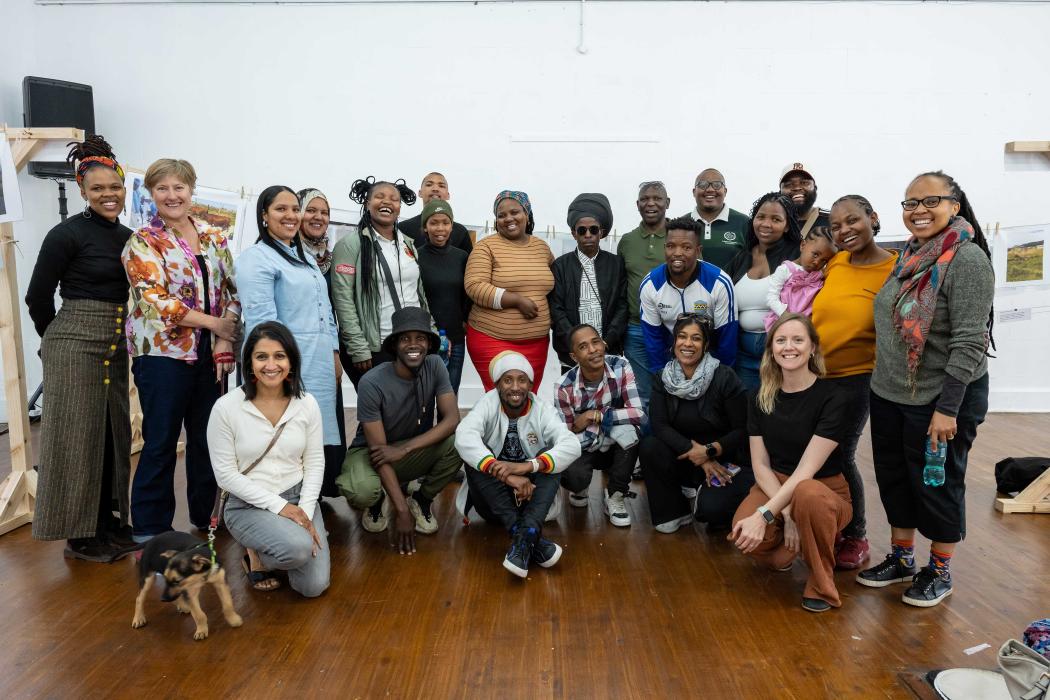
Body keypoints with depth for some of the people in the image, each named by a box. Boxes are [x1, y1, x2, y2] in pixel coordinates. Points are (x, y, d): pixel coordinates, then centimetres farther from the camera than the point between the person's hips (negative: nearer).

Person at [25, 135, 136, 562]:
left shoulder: (127, 236, 10)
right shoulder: (68, 234, -9)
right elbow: (37, 296, -5)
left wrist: (118, 336, 16)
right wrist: (57, 339, 6)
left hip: (116, 347, 7)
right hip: (74, 346, -6)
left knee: (115, 434, 11)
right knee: (78, 435, 1)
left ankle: (109, 522, 25)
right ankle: (79, 534, 13)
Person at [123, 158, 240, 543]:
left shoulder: (214, 237, 10)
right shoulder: (142, 243, -4)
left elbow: (231, 291, 7)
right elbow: (157, 300, -14)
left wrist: (224, 343, -5)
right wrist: (215, 323, -15)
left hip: (211, 354, 4)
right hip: (163, 352, -4)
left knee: (208, 437, 12)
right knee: (161, 442, 2)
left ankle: (206, 515, 27)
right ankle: (149, 531, 15)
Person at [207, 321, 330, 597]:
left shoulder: (307, 404, -4)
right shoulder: (226, 408, -13)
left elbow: (315, 462, 1)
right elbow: (226, 474, -10)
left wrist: (306, 511, -11)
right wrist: (277, 505, -16)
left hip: (298, 498, 3)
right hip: (249, 505, -3)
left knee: (314, 586, -8)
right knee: (299, 547, -31)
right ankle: (256, 554, 5)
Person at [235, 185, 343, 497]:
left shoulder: (307, 257, 20)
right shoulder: (256, 258, -7)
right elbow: (262, 320, -15)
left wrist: (334, 355, 14)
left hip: (320, 366, 8)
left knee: (322, 437, 8)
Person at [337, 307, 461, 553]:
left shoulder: (435, 367, -15)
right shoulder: (372, 383, -25)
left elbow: (453, 420, -22)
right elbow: (378, 449, -26)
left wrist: (404, 449, -33)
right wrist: (402, 512, -29)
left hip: (414, 452, 3)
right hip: (371, 452, -3)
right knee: (361, 491, -36)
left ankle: (422, 500, 1)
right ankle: (380, 500, 5)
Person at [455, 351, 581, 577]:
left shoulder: (544, 411, -9)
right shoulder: (488, 404, -12)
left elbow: (571, 446, -26)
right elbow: (464, 437, -32)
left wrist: (526, 467, -42)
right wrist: (507, 475, -43)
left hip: (531, 498, 1)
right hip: (492, 500, 0)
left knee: (550, 460, -24)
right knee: (474, 458, -28)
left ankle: (524, 538, -39)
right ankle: (533, 541, -35)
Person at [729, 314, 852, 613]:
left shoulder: (831, 398, -13)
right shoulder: (761, 397, 1)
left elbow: (807, 469, -20)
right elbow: (760, 464, -3)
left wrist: (765, 514, -29)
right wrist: (787, 514, -19)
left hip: (825, 490, -3)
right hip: (775, 487, 3)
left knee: (809, 495, -41)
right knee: (748, 535, -31)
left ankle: (822, 586, -13)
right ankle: (785, 551, 9)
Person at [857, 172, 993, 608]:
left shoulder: (967, 259, -16)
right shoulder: (910, 256, 7)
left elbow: (968, 342, -20)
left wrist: (947, 409, -21)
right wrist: (882, 383, 14)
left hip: (940, 398, -7)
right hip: (889, 393, 7)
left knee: (937, 483, 9)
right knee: (893, 478, 16)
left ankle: (939, 572, 28)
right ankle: (901, 559, 34)